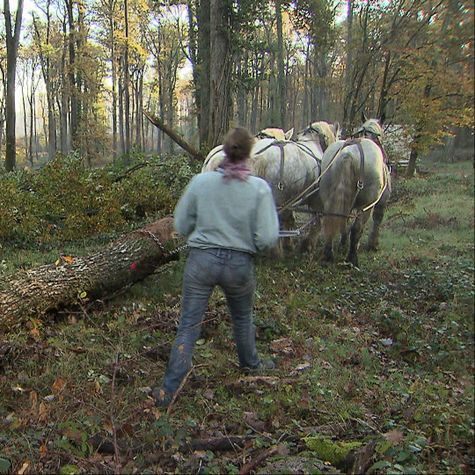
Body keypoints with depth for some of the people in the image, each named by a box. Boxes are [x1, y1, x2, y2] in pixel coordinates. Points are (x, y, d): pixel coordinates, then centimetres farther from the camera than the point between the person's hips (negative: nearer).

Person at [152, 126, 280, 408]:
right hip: (240, 264, 0)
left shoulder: (201, 181, -7)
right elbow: (267, 239, -13)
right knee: (242, 317, 25)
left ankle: (169, 390, 7)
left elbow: (181, 225, 1)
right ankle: (250, 363, 48)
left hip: (202, 260, 0)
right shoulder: (260, 188, -11)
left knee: (189, 325, 6)